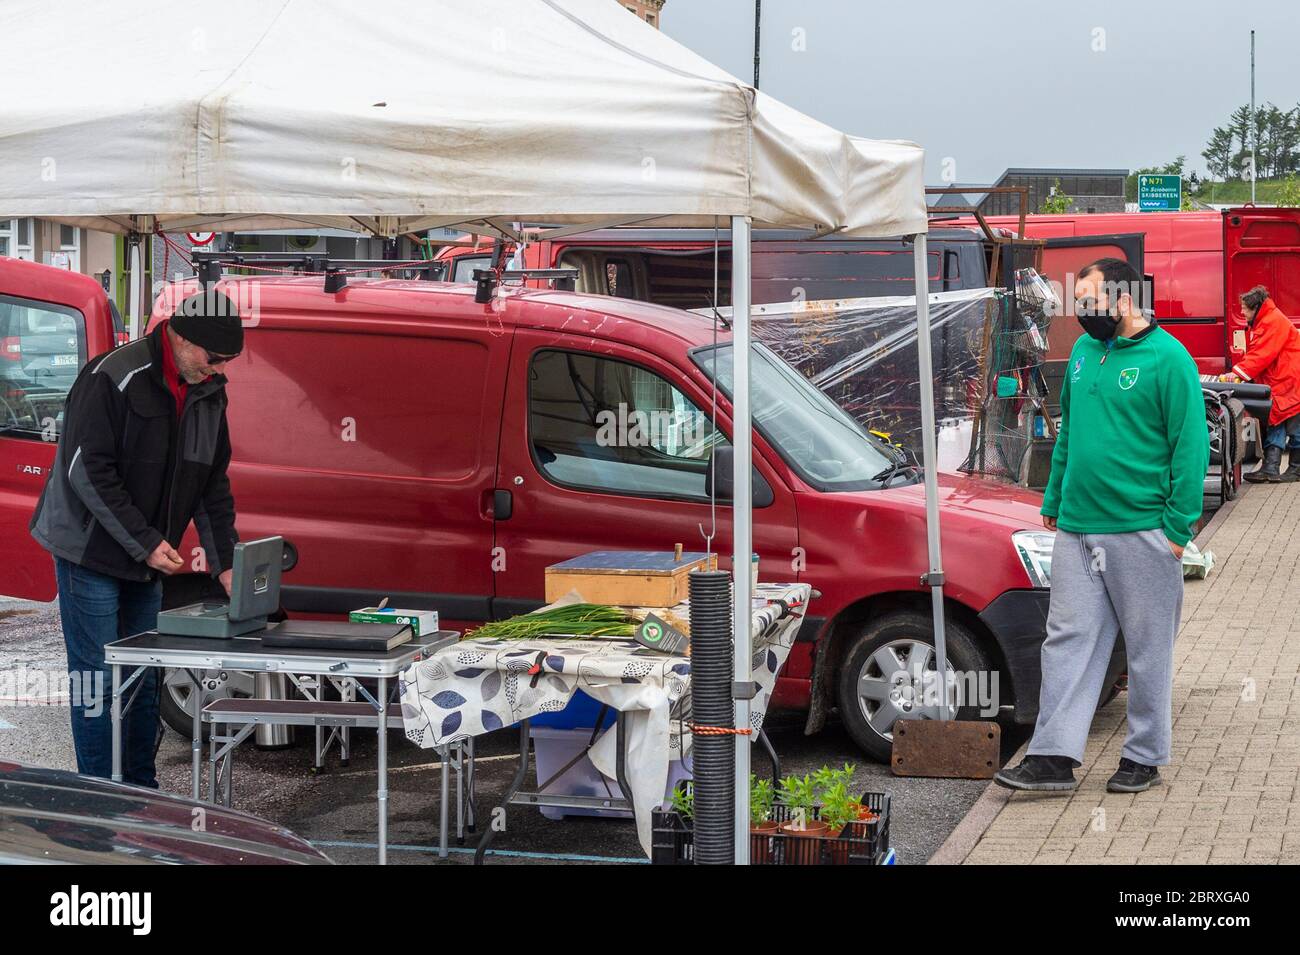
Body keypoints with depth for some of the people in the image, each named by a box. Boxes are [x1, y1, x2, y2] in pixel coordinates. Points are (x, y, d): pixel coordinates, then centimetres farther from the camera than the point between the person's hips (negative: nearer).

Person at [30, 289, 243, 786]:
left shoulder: (208, 392, 4)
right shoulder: (112, 378, -19)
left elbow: (212, 485, 10)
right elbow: (87, 471, -21)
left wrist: (225, 563, 1)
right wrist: (144, 543, -20)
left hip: (148, 559, 7)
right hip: (91, 553, -7)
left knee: (143, 680, 10)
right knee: (98, 680, -5)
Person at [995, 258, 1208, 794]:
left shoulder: (1168, 358, -9)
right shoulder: (1084, 352, 12)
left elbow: (1190, 447, -10)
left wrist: (1179, 527, -13)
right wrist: (1053, 501, 17)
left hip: (1142, 533, -6)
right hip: (1076, 529, 6)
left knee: (1148, 649, 6)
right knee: (1067, 640, 3)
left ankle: (1144, 759, 17)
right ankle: (1054, 757, 5)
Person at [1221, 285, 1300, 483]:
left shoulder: (1274, 322, -17)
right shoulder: (1258, 324, 15)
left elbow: (1262, 355, -23)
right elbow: (1255, 354, 13)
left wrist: (1239, 373, -24)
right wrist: (1237, 373, 0)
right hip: (1276, 384, 10)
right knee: (1274, 424, 5)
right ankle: (1270, 468, 3)